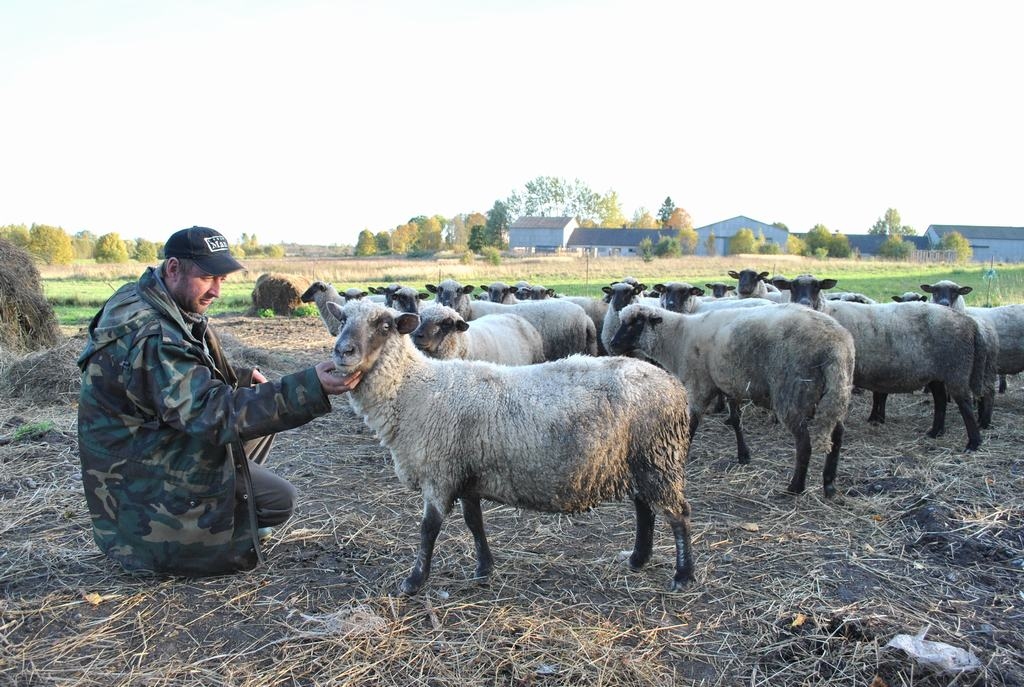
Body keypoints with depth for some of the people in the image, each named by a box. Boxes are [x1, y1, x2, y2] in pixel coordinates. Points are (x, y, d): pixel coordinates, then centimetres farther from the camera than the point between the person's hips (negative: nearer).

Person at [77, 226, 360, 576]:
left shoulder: (142, 299, 1)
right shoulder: (152, 338, -33)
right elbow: (215, 413, -40)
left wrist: (241, 376, 9)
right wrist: (309, 387, -48)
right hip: (148, 472, -10)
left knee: (265, 412, 11)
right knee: (280, 500, -6)